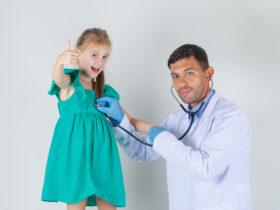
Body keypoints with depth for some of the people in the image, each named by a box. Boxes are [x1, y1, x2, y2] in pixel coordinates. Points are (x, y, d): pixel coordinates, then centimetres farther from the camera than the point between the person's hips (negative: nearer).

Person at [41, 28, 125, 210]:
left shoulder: (106, 92, 18)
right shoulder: (70, 83, 1)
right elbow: (59, 79, -25)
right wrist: (61, 61, -48)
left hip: (101, 155, 5)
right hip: (74, 154, -5)